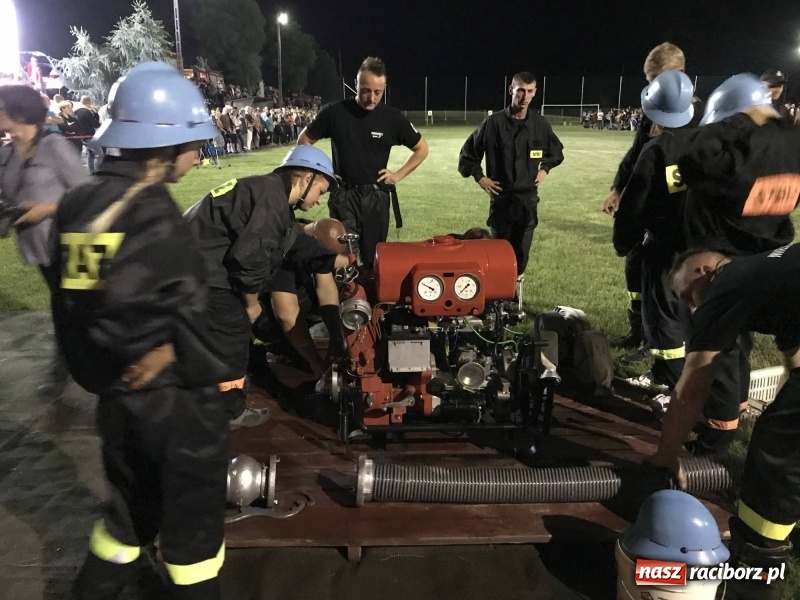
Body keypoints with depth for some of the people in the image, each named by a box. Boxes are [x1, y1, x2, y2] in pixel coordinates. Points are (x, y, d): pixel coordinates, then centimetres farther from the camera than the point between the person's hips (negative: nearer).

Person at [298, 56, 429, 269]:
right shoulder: (334, 112, -7)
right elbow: (304, 140, 7)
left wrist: (398, 175, 1)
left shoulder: (392, 117, -3)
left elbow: (421, 149, 10)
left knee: (373, 257, 10)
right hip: (343, 195, -1)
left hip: (376, 196, 2)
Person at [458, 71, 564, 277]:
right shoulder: (494, 123, -8)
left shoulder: (541, 125, 1)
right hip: (501, 198, -2)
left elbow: (556, 152, 21)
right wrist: (479, 177, -4)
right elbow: (467, 153, 3)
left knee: (521, 253, 7)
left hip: (528, 199, 3)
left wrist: (545, 168, 8)